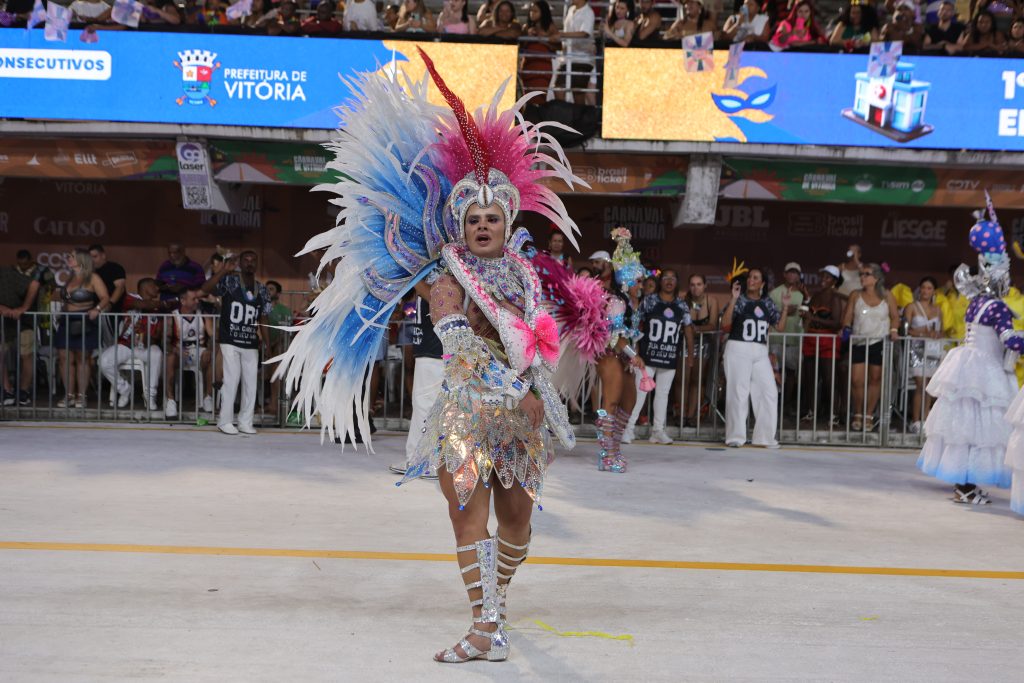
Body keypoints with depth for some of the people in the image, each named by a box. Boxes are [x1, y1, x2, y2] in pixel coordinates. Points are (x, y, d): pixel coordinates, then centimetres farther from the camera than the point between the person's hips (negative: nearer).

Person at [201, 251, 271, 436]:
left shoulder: (262, 289, 9)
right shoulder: (230, 281, -4)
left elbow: (263, 319, 12)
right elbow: (205, 289, -21)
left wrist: (266, 343, 6)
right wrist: (224, 270, -29)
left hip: (251, 344, 5)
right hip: (230, 341, -5)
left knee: (251, 382, 5)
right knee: (232, 379, -10)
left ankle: (245, 422, 14)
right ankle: (225, 421, 1)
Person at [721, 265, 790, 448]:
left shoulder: (767, 303, 12)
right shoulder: (740, 300, -1)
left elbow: (780, 327, 11)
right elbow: (725, 324, -13)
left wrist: (785, 306, 3)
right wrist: (733, 299, -18)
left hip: (761, 353, 5)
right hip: (738, 350, -5)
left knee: (769, 392, 1)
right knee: (739, 393, -2)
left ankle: (765, 437, 9)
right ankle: (735, 436, 5)